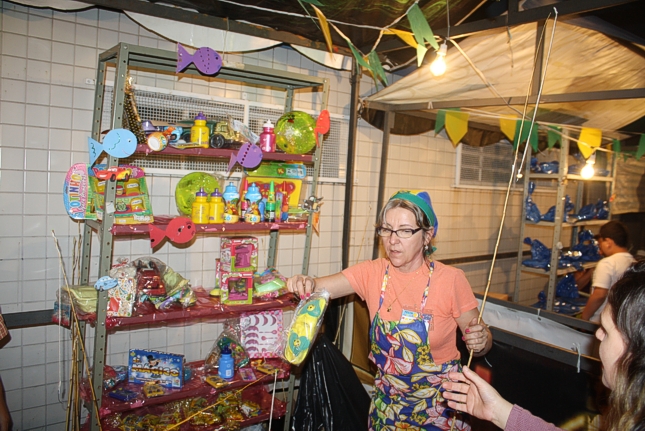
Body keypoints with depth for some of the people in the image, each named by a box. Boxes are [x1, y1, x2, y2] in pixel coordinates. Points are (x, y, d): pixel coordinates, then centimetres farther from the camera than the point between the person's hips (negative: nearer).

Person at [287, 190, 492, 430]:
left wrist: (480, 341, -30)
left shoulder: (451, 280, -17)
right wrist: (306, 284, -37)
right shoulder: (372, 273, -9)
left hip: (439, 406, -2)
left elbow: (481, 340, -7)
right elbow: (318, 287, -15)